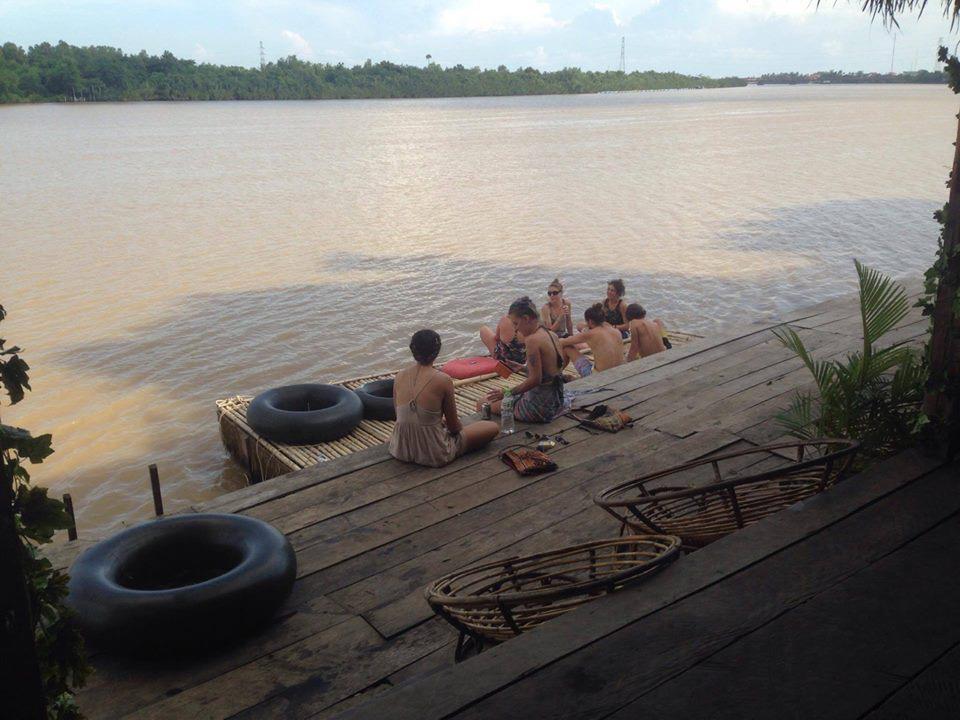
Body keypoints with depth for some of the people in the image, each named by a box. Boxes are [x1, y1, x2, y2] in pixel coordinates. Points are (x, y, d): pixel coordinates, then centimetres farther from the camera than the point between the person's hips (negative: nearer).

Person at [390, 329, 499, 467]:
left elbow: (400, 416, 7)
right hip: (433, 455, -6)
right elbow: (453, 426, -10)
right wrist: (460, 426, 15)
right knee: (493, 427, 8)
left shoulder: (400, 376, -5)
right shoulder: (443, 380, -19)